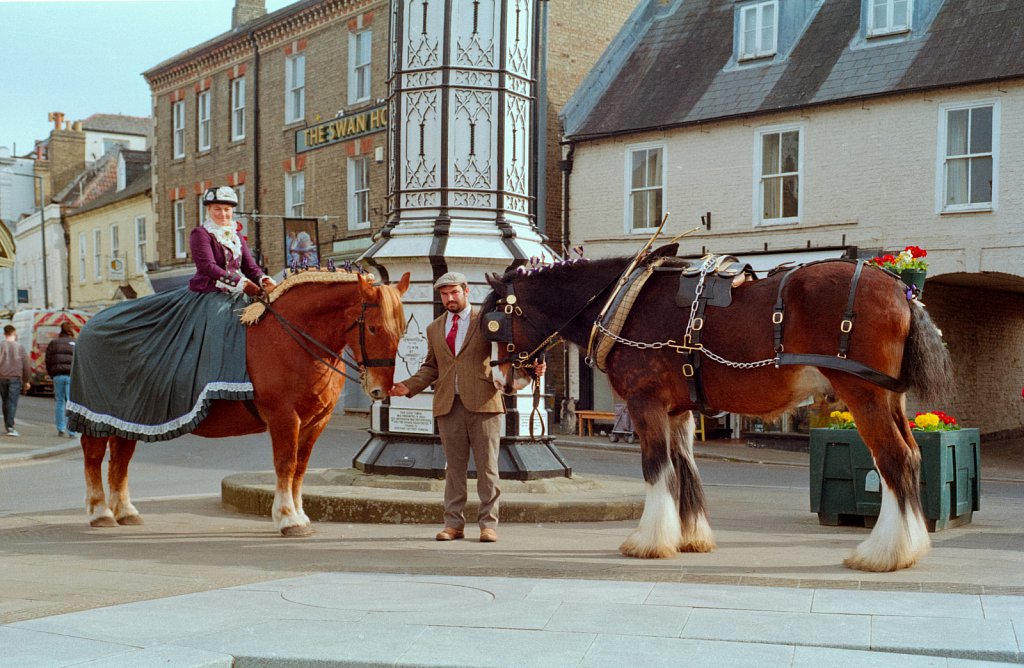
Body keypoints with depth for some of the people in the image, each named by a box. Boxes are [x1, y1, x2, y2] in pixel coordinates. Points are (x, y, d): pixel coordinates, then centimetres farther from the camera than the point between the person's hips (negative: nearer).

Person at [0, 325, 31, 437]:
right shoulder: (19, 347, 1)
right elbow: (26, 365, 3)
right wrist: (26, 381, 12)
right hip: (15, 378, -2)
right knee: (12, 403, -5)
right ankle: (10, 427, -15)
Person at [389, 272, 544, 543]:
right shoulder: (434, 329, 17)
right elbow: (431, 367, 20)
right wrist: (409, 386, 4)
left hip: (483, 403, -3)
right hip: (448, 406, 3)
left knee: (487, 467, 0)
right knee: (454, 467, 7)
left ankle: (488, 523, 6)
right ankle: (453, 523, 12)